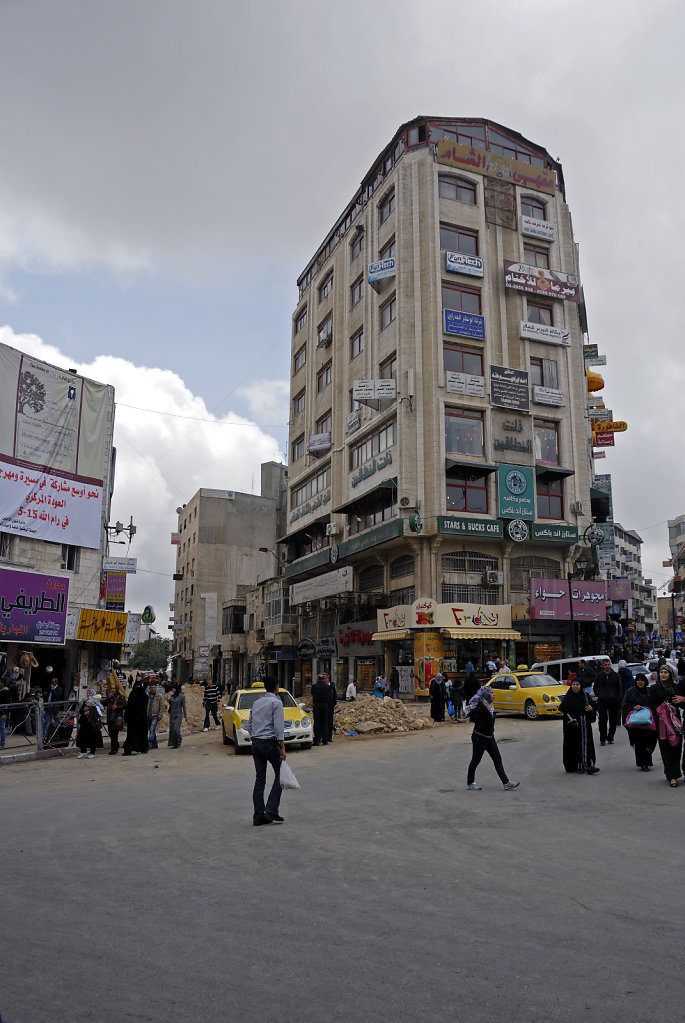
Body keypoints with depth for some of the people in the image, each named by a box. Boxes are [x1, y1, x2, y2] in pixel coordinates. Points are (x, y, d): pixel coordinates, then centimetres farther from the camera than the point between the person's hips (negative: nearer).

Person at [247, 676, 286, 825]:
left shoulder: (256, 703, 14)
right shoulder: (276, 702, -7)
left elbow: (250, 726, 15)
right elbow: (278, 727, -15)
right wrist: (282, 748, -14)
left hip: (256, 744, 6)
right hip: (270, 743, -6)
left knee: (259, 779, 8)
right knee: (279, 775, 6)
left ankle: (259, 816, 7)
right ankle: (271, 810, -3)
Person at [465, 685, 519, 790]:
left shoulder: (489, 705, 7)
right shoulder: (481, 706, -21)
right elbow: (471, 714, -35)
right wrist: (481, 723, -25)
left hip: (489, 737, 9)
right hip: (480, 737, -9)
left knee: (497, 759, 5)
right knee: (476, 760, 5)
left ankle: (506, 783, 7)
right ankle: (470, 783, 20)